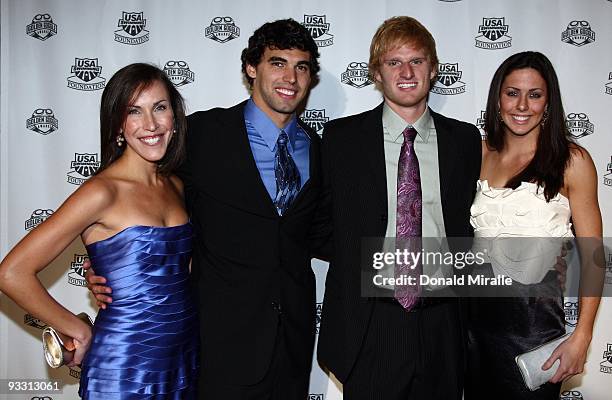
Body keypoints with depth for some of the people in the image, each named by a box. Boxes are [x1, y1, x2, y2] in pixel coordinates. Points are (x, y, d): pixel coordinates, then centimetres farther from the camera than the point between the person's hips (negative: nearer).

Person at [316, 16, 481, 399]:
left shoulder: (465, 139, 6)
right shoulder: (341, 137, 0)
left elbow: (468, 219, 11)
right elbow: (324, 214, 8)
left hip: (442, 324, 2)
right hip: (368, 326, -2)